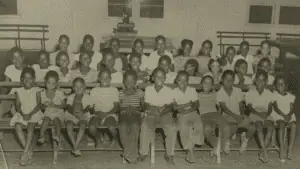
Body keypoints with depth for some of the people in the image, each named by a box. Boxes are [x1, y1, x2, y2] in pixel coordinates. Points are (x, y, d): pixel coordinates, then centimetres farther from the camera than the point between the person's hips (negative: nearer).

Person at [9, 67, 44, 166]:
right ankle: (29, 151, -24)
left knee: (30, 128, -31)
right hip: (22, 114, 3)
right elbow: (17, 106, 6)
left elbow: (38, 105, -4)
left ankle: (25, 153, -32)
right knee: (17, 127, -27)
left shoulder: (36, 90, 4)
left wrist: (30, 114, -18)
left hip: (34, 114, -3)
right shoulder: (19, 91, 11)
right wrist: (23, 114, -13)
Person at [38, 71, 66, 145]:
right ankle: (41, 136, -36)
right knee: (46, 119, -31)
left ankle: (57, 135, -41)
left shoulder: (60, 93, 2)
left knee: (56, 120, -33)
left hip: (58, 112, -1)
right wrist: (45, 105, -13)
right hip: (48, 112, 1)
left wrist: (54, 105, -16)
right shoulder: (42, 93, 8)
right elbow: (41, 107, 11)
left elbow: (63, 105, 0)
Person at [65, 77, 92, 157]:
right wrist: (73, 111, -18)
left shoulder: (87, 97, 13)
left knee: (82, 125, -35)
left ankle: (75, 147, -35)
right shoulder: (70, 97, 18)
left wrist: (82, 112, -19)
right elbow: (68, 107, 3)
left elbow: (88, 107, 1)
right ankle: (75, 147, -32)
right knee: (68, 125, -32)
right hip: (71, 115, 1)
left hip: (83, 115, -1)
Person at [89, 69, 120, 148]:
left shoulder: (114, 90, 8)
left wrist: (107, 113, -14)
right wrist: (96, 112, -15)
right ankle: (97, 139, 4)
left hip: (110, 114, -1)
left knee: (112, 127, -33)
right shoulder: (94, 91, 10)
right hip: (97, 115, 1)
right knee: (91, 127, -30)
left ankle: (114, 138, 3)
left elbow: (117, 107, 2)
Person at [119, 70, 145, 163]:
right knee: (122, 127, -28)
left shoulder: (139, 92, 10)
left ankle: (128, 153, -18)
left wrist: (137, 109, -7)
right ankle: (132, 153, -16)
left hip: (136, 115, -1)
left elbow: (143, 107, 12)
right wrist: (124, 109, -5)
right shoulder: (121, 93, 13)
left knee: (135, 126, -30)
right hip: (124, 115, 1)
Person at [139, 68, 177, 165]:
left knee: (172, 128, -30)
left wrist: (165, 109, -20)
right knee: (145, 127, -32)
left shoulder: (168, 90, 5)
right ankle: (143, 153, -12)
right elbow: (146, 105, 4)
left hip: (165, 114, 0)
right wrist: (154, 109, -16)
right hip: (151, 114, 0)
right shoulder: (148, 89, 6)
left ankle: (169, 154, -14)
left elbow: (171, 106, 3)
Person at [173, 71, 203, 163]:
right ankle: (190, 150, -20)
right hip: (181, 114, -2)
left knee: (199, 124, -28)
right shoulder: (174, 91, 6)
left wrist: (189, 109, -14)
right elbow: (174, 106, -3)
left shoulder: (192, 90, 11)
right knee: (183, 126, -32)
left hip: (192, 112, 2)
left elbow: (197, 104, 4)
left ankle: (190, 149, -14)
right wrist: (187, 105, -10)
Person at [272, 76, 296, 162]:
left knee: (294, 125, -31)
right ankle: (282, 150, -36)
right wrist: (284, 115, -19)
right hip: (278, 115, -2)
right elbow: (275, 108, -3)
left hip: (289, 115, 2)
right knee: (282, 125, -36)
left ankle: (290, 150, -31)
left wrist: (289, 115, -18)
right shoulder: (274, 95, 10)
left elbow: (292, 108, 6)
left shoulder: (290, 96, 18)